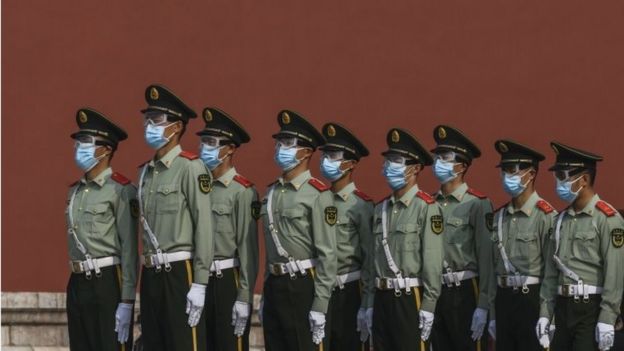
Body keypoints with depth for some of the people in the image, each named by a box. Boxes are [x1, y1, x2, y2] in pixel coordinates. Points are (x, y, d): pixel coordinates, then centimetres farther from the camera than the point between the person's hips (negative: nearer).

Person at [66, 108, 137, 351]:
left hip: (108, 283, -8)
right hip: (78, 283, 8)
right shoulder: (75, 192, 15)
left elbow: (129, 249, -12)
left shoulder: (121, 190, -8)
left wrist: (126, 302, -17)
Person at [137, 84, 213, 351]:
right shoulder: (146, 172, 16)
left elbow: (204, 227, -13)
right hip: (151, 275, 8)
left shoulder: (190, 167, -8)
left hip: (180, 273, -8)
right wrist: (147, 274, 15)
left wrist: (199, 284, -17)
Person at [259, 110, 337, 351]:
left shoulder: (318, 195, -9)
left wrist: (319, 306, -17)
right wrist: (266, 296, 17)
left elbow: (327, 256, -12)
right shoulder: (272, 193, 14)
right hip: (275, 286, 7)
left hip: (303, 286, -7)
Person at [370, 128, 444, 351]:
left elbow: (433, 261, -14)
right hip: (382, 298, 7)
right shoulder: (381, 209, 14)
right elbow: (374, 258, 15)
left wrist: (427, 307, -17)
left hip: (410, 299, -7)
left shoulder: (426, 208, -9)